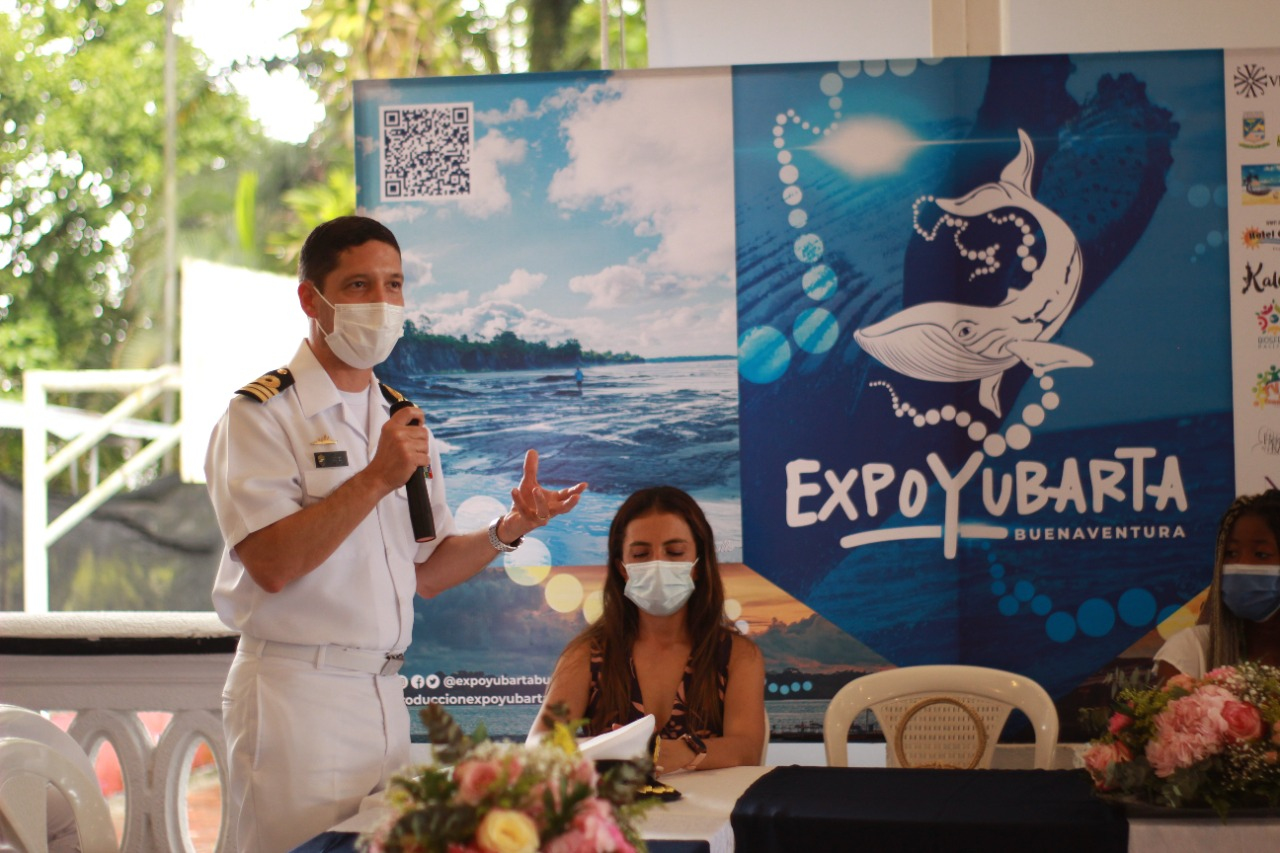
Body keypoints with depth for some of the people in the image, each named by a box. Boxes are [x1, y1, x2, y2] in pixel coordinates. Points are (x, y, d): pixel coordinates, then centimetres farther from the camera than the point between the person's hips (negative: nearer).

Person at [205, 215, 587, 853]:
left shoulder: (403, 421, 15)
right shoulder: (261, 415, -7)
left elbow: (426, 573, 14)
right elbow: (272, 564, -19)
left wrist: (507, 530, -2)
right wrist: (377, 479, -20)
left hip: (384, 696, 7)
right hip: (296, 697, -7)